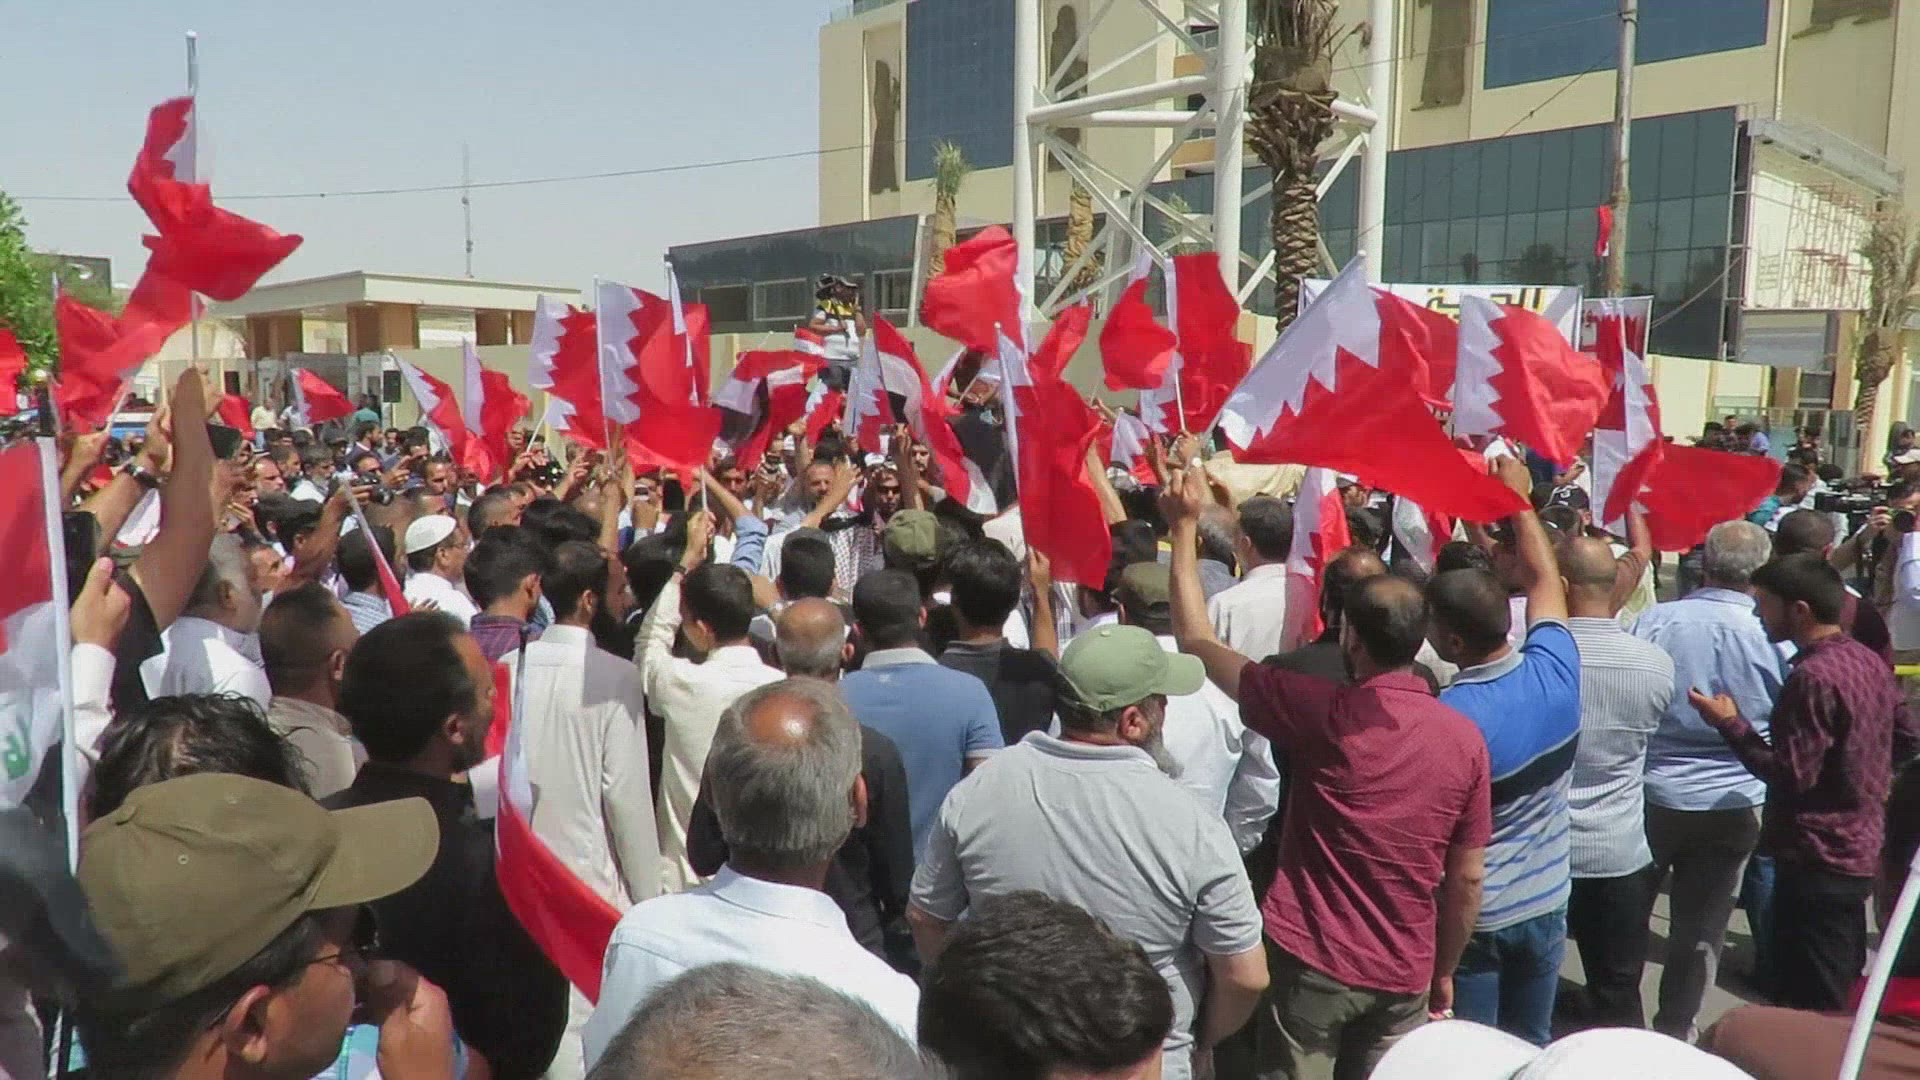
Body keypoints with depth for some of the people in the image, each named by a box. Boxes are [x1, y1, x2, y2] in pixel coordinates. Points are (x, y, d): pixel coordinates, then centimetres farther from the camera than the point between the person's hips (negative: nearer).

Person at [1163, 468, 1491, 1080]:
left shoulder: (1321, 712, -18)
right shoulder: (1466, 739, -6)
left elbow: (1196, 642, -10)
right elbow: (1468, 878, 2)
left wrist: (1184, 528, -2)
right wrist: (1444, 971, 16)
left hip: (1312, 963, -3)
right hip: (1405, 975, 4)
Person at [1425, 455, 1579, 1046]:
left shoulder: (1444, 717, -28)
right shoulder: (1555, 670, -14)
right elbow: (1543, 579, 4)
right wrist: (1519, 497, 15)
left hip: (1472, 916, -5)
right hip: (1546, 904, 5)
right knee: (1534, 1045, 23)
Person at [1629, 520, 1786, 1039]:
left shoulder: (1654, 620, -15)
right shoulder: (1770, 638, -14)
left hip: (1652, 794, 0)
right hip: (1732, 805, 0)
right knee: (1702, 928, 15)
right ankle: (1673, 1031, 26)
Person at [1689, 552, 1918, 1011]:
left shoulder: (1812, 677, -23)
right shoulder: (1869, 661, 6)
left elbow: (1792, 776, -23)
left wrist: (1729, 723, -16)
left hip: (1817, 858, -10)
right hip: (1857, 848, 10)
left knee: (1810, 1005, 0)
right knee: (1841, 992, 22)